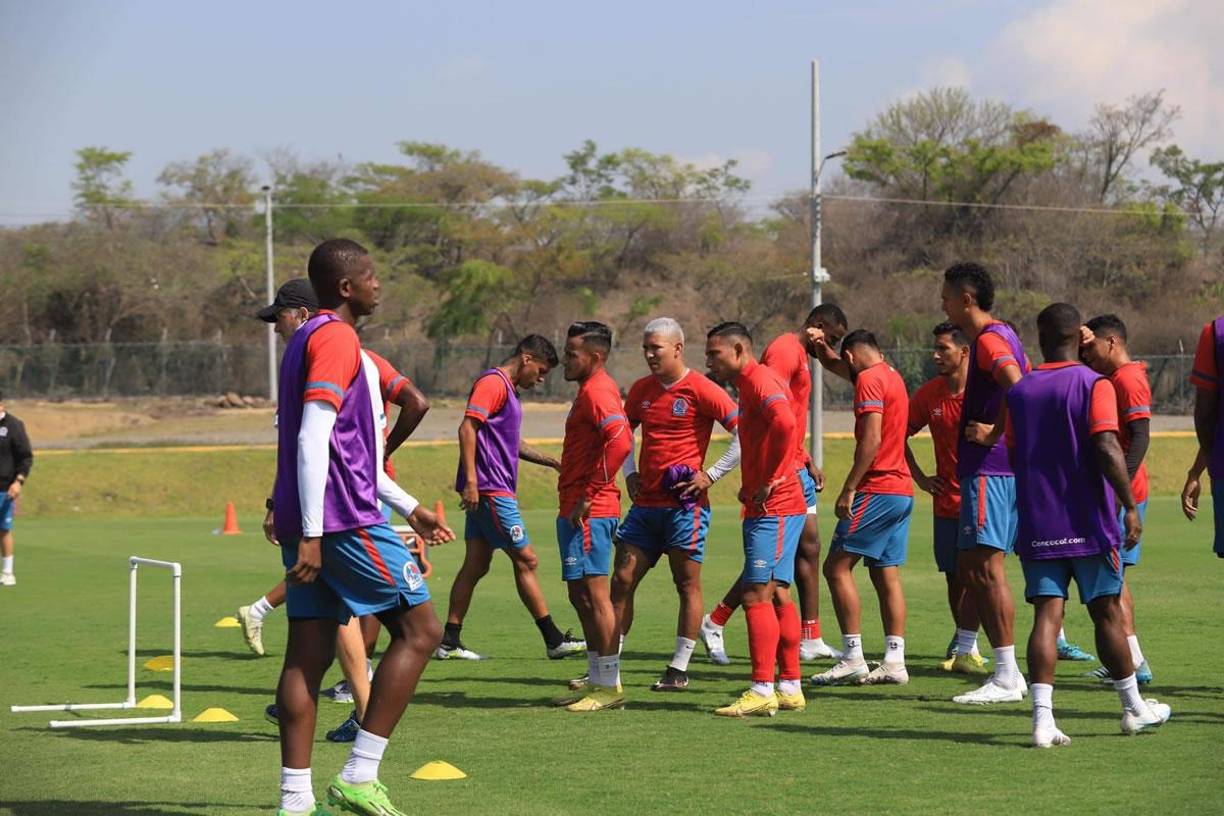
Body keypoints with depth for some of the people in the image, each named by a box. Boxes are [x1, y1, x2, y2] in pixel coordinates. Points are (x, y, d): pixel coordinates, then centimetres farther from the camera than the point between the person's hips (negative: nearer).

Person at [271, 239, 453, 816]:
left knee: (308, 656, 5)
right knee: (419, 631, -1)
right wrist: (311, 534, -24)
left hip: (311, 527, 10)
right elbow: (313, 439, -21)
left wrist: (408, 507, 31)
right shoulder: (337, 340, -11)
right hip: (345, 522, -10)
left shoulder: (308, 339, 21)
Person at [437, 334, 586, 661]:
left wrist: (550, 461, 27)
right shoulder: (493, 383, -11)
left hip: (493, 491, 10)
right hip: (490, 490, -10)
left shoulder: (508, 389, 21)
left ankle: (449, 642, 8)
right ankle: (554, 640, -1)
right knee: (526, 560, -6)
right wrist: (470, 481, -25)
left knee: (476, 565, 8)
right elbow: (467, 428, -20)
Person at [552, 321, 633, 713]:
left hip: (588, 512, -11)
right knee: (582, 596, 15)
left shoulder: (596, 391, -14)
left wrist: (590, 496, -24)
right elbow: (617, 438, 26)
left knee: (594, 596, -8)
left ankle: (609, 687, -5)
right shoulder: (593, 389, 18)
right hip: (576, 510, 11)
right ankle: (598, 681, 20)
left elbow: (620, 440, -28)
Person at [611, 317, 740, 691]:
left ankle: (679, 669, 5)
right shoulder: (642, 389, 12)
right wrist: (629, 472, 12)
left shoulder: (701, 390, -8)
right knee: (622, 580, 3)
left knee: (687, 583, 0)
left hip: (684, 503, -6)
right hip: (646, 503, 7)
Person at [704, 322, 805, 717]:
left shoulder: (759, 380, -11)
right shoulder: (750, 385, 21)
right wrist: (750, 485, 15)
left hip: (773, 509, -11)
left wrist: (771, 480, -22)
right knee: (775, 594, 12)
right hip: (766, 509, 11)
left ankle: (762, 691, -13)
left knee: (757, 593, -12)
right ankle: (790, 688, 16)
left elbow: (785, 422, -30)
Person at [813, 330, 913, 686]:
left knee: (837, 566, -6)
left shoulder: (869, 380, -11)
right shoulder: (893, 377, 17)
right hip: (902, 491, 9)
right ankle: (895, 661, 6)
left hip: (877, 490, -9)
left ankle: (853, 658, -10)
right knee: (887, 575, 9)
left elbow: (871, 440, -19)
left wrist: (849, 489, -19)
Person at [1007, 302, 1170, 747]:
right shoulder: (1095, 385, -7)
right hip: (1088, 523, -3)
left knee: (1047, 615, -2)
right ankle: (1134, 708, 23)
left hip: (1036, 523, 3)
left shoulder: (1020, 392, 6)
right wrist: (1130, 505, -14)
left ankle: (1042, 717, -14)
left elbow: (1012, 455, 10)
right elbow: (1107, 449, -18)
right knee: (1107, 614, 10)